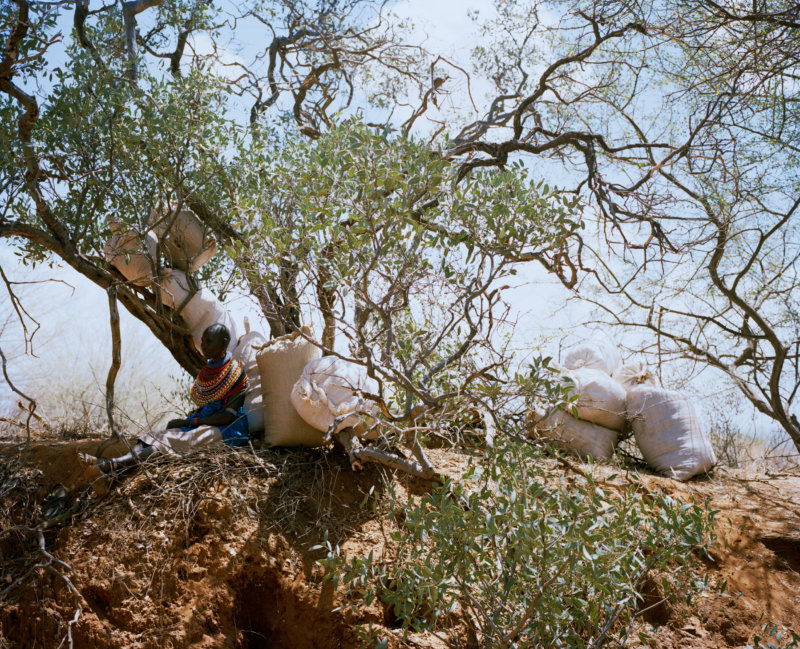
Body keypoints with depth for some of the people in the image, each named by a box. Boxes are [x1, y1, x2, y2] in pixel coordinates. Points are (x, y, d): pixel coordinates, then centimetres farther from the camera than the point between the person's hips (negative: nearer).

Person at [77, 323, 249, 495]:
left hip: (227, 430, -8)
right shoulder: (208, 368, 15)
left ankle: (108, 465, -48)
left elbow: (229, 416, -17)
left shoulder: (236, 372, -10)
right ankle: (109, 478, -42)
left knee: (172, 442, -30)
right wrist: (192, 417, 1)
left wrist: (189, 422, -16)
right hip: (204, 423, 8)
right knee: (156, 436, -18)